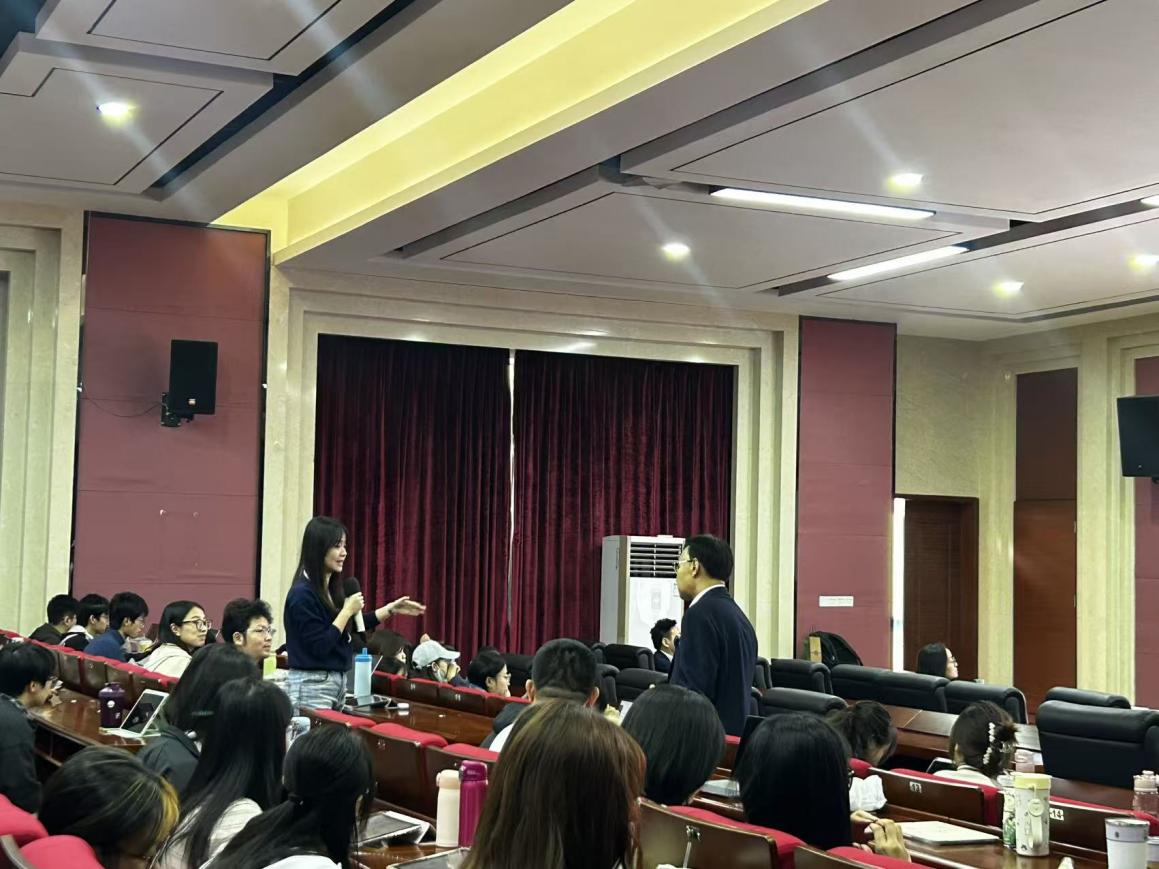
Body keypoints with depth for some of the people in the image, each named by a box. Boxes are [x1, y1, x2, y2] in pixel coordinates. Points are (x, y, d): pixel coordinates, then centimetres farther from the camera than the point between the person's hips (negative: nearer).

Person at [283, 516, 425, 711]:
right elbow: (319, 647, -22)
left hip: (338, 681, 9)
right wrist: (348, 610, -17)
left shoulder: (332, 588, 7)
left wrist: (391, 609, 16)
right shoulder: (302, 594, -18)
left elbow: (350, 627, 21)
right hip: (311, 686, -9)